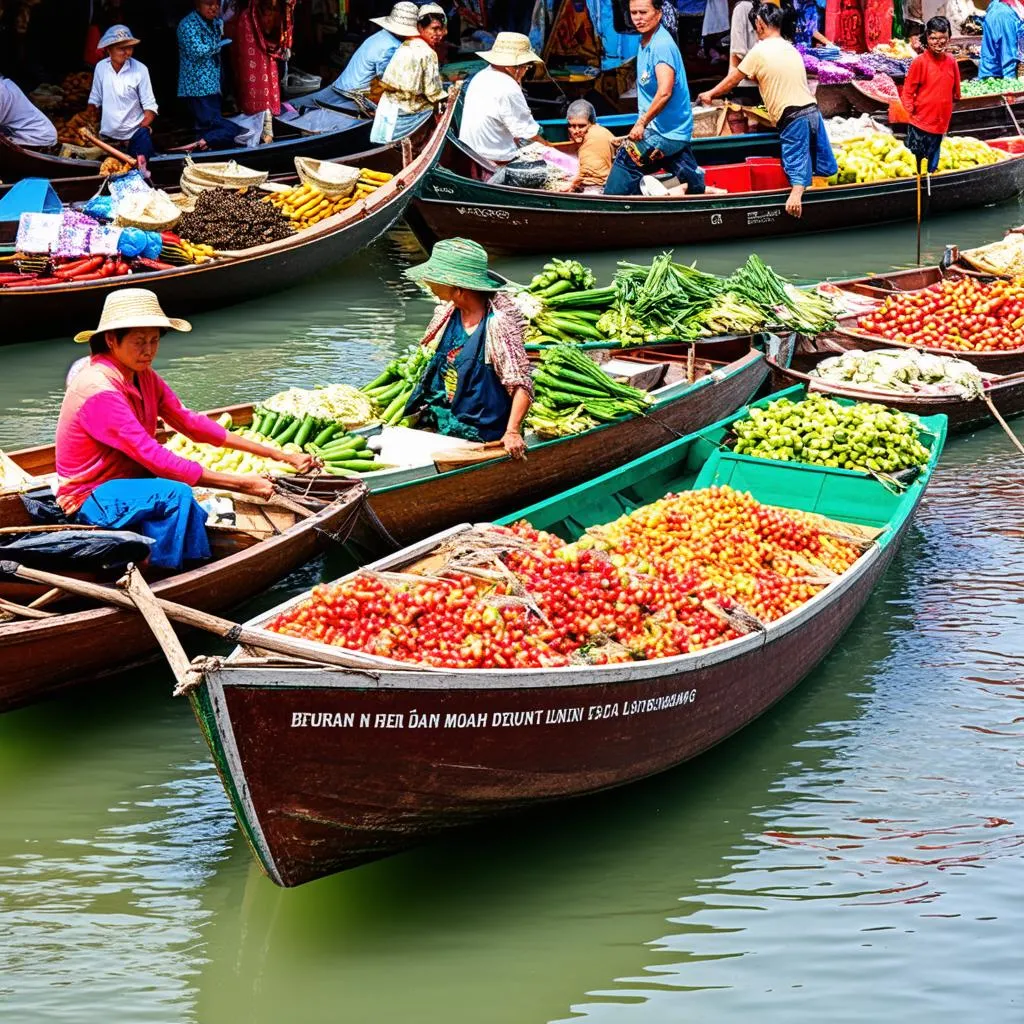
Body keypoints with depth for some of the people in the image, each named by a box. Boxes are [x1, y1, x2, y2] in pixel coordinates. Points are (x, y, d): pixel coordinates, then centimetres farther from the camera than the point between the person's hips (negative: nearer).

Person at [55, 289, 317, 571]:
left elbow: (190, 423, 4)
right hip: (90, 499, -9)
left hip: (126, 482, 9)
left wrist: (277, 455, -3)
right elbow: (155, 458, -28)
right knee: (176, 495, -28)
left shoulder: (144, 377, 4)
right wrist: (241, 484, -27)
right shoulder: (100, 390, -25)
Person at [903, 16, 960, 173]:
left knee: (933, 160, 18)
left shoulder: (951, 62, -2)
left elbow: (955, 91, 11)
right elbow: (908, 91, -7)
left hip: (940, 123, 4)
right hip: (920, 123, -4)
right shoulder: (920, 62, -13)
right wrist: (911, 111, -12)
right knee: (914, 158, 7)